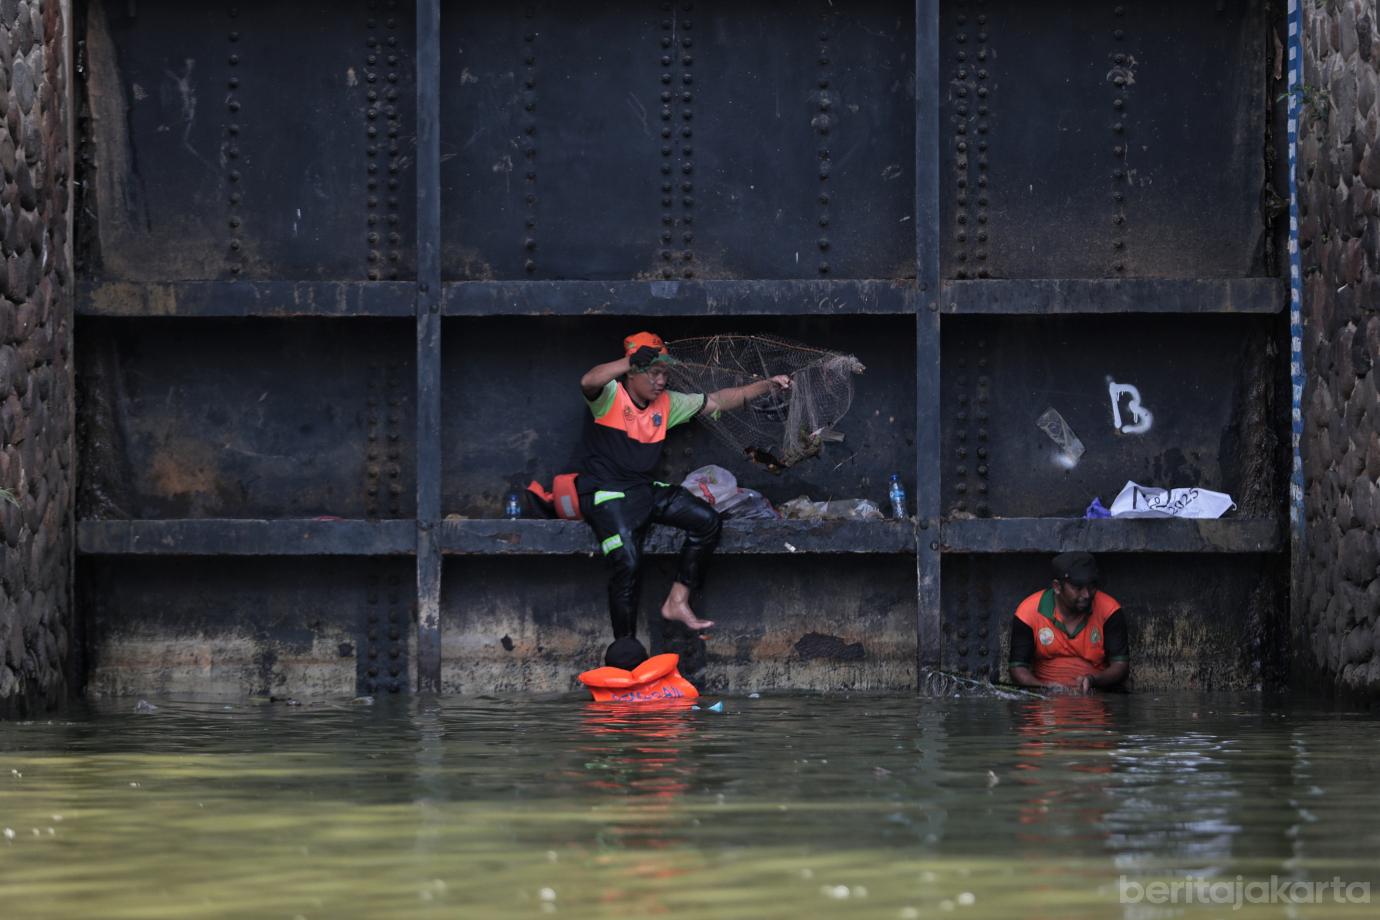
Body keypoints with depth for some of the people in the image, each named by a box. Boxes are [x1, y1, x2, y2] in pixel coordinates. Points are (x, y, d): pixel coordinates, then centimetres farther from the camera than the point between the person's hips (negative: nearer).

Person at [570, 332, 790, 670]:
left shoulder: (666, 403, 10)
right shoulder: (610, 396, -10)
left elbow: (717, 402, 12)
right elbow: (588, 382, -34)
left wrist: (766, 386, 5)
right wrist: (631, 361, -44)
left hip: (644, 489, 8)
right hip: (605, 492, -8)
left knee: (707, 520, -6)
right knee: (628, 563, -24)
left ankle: (677, 603, 1)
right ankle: (624, 649, -15)